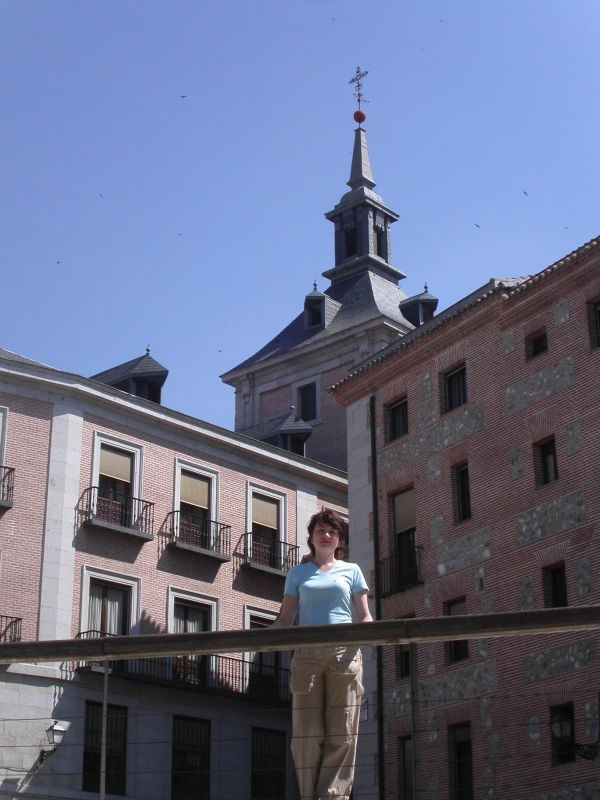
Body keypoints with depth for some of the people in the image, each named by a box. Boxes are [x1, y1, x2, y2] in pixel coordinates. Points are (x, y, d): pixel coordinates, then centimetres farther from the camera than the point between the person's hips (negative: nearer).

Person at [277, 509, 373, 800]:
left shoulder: (351, 571, 17)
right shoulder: (298, 574, 18)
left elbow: (364, 616, 11)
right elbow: (286, 618, 13)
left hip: (344, 652, 0)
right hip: (307, 654, 0)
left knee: (341, 732, -7)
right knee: (307, 732, -5)